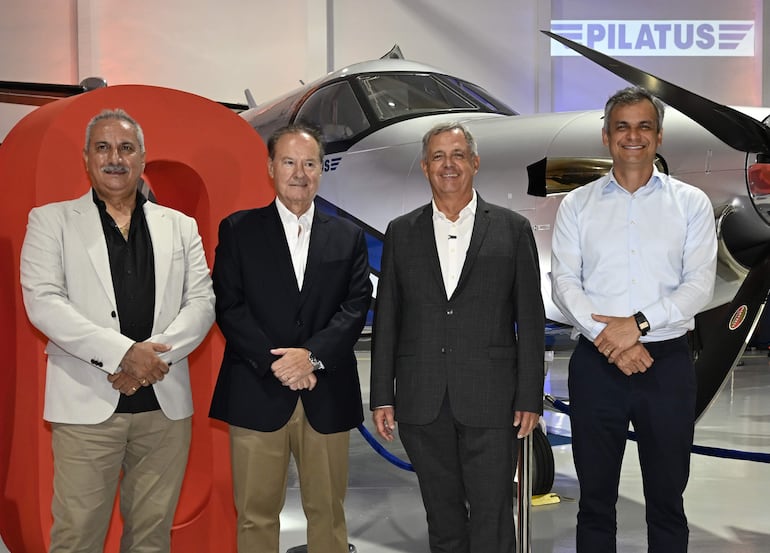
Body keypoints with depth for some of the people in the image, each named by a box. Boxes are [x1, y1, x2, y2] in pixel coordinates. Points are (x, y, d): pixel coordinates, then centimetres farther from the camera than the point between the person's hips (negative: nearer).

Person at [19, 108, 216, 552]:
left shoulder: (180, 226, 13)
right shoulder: (51, 220, 5)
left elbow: (202, 302, 5)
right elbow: (42, 301, -7)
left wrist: (154, 354, -13)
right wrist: (122, 353, -17)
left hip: (166, 403, 3)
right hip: (87, 403, -2)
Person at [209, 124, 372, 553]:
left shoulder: (348, 237, 11)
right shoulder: (238, 230, 6)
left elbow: (357, 306, 1)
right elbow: (229, 306, -2)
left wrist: (312, 355, -14)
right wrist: (276, 363, -13)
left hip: (327, 398, 2)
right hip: (257, 394, -1)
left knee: (328, 513, 9)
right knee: (256, 515, 5)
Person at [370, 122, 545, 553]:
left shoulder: (513, 229, 3)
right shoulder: (401, 232, 9)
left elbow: (530, 319, 2)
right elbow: (387, 319, 8)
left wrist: (530, 398, -3)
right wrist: (382, 397, 3)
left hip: (490, 402, -2)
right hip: (422, 403, 2)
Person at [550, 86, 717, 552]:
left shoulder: (691, 203, 4)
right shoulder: (577, 205, 6)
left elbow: (700, 284, -5)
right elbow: (564, 282, -2)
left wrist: (639, 324, -17)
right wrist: (609, 339, -14)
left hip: (668, 362, 0)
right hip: (596, 362, 1)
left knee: (667, 498, 9)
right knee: (596, 497, 10)